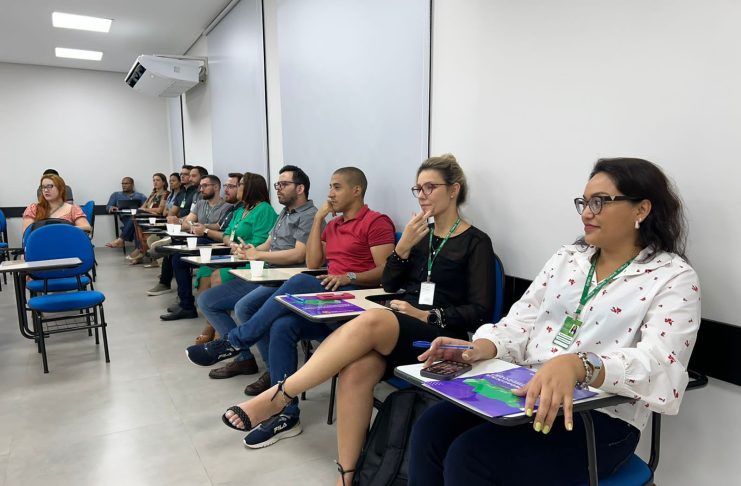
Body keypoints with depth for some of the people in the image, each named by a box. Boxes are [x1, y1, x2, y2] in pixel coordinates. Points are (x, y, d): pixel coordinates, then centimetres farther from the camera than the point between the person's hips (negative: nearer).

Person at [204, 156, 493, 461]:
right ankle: (346, 475, -24)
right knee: (357, 369, -32)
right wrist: (403, 245, -3)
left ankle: (278, 397, -34)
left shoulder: (476, 242, 2)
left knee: (370, 320, -37)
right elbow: (389, 285, 13)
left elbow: (480, 311, -4)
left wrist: (427, 316, -15)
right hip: (397, 328, 5)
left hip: (439, 337, -4)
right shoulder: (421, 232, 19)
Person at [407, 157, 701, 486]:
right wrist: (481, 347, -14)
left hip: (600, 419, -5)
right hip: (526, 392, 6)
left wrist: (576, 366, -40)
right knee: (431, 430, -16)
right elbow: (522, 322, 8)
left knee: (468, 455, -24)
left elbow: (657, 365, -21)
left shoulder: (674, 278, -5)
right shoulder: (568, 258, 13)